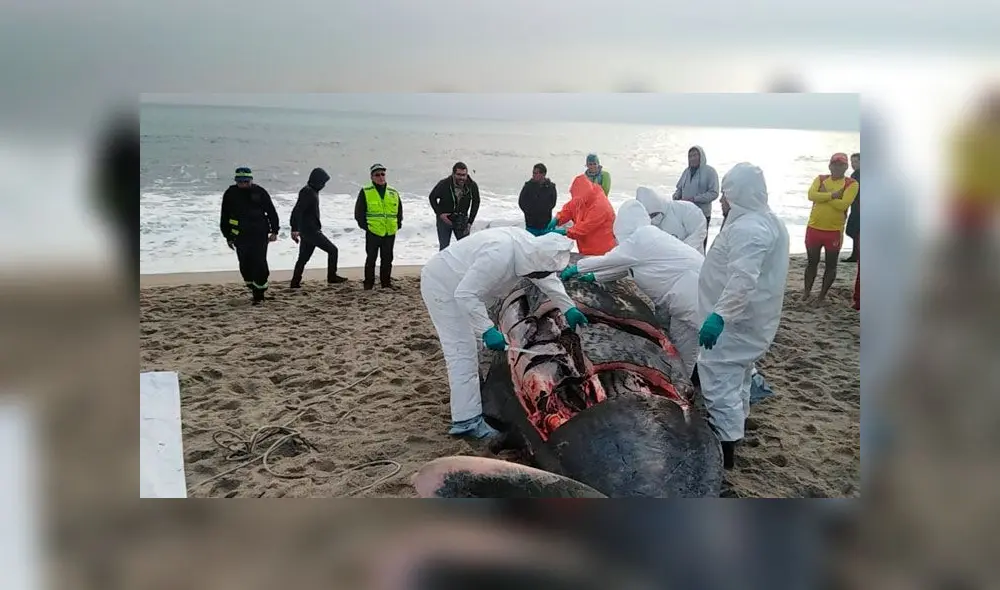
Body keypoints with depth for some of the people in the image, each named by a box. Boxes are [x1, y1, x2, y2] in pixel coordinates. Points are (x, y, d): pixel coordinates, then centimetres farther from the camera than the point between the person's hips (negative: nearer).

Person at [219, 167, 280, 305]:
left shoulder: (259, 192, -1)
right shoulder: (230, 194, 3)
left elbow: (271, 211, 6)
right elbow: (224, 217, 11)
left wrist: (274, 231, 2)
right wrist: (228, 236, 11)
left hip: (260, 235, -2)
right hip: (241, 236, 2)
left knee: (259, 263, -8)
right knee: (245, 266, 3)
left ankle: (259, 295, 0)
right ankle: (255, 291, 18)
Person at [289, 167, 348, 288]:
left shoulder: (312, 191, 16)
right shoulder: (308, 192, -15)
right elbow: (297, 211, -23)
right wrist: (295, 229, -27)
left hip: (309, 230, 10)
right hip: (310, 231, -10)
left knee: (303, 257, 13)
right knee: (332, 250, -4)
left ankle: (295, 283, 16)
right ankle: (332, 276, 2)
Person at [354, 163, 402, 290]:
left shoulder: (393, 193, 11)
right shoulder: (365, 192, -1)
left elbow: (399, 210, 19)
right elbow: (359, 212, 0)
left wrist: (397, 225, 8)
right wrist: (365, 226, -6)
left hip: (390, 233, 4)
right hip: (373, 232, -3)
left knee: (387, 259, 10)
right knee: (371, 258, 3)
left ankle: (386, 282, 21)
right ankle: (369, 283, 11)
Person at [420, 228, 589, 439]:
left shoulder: (531, 246, -10)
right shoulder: (500, 255, -37)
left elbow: (549, 279, 8)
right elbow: (465, 294, -34)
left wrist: (569, 308, 5)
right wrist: (487, 330, -34)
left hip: (459, 285, 9)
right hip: (441, 286, -9)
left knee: (469, 349, 21)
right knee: (462, 352, -12)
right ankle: (466, 421, -10)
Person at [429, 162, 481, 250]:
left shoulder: (472, 186, -13)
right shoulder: (444, 184, -19)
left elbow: (476, 203, 4)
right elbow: (432, 197, -2)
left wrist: (470, 221, -2)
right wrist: (439, 213, -14)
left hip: (462, 220, 2)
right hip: (444, 219, -2)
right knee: (444, 248, 1)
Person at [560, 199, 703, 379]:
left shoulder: (640, 238, -14)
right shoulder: (648, 235, 16)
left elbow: (608, 260, -5)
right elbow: (618, 264, 24)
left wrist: (575, 268, 8)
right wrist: (594, 277, 29)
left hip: (692, 297, -10)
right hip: (683, 295, 10)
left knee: (683, 358, -2)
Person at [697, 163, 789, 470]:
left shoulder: (747, 228, -24)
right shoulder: (767, 222, 12)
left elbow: (743, 280, -36)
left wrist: (720, 315, -43)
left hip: (734, 323, -11)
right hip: (750, 321, 11)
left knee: (719, 381, -7)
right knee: (735, 379, 22)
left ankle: (725, 448, -2)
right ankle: (731, 432, 36)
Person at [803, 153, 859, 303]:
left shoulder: (851, 184, -5)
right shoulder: (820, 179, 4)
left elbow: (843, 204, -21)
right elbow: (811, 195, -15)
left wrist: (823, 195, -13)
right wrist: (833, 195, -22)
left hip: (834, 231, -2)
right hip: (813, 228, 2)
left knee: (831, 265, 8)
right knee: (812, 262, 13)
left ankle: (823, 294, 20)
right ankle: (807, 291, 26)